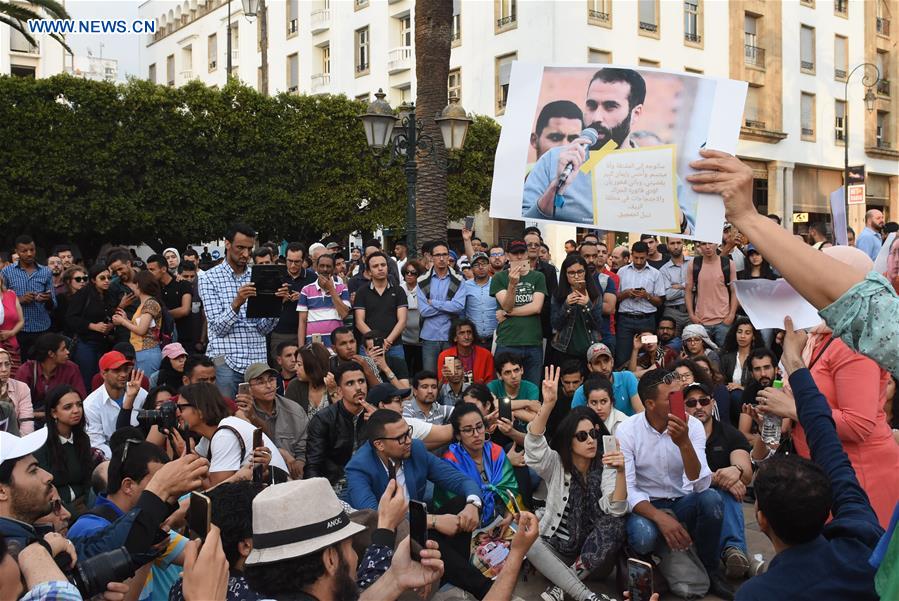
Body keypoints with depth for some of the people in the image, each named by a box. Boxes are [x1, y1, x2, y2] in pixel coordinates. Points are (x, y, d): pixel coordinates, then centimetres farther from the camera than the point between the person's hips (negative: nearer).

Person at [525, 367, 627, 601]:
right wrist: (548, 404, -40)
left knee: (614, 523, -30)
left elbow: (616, 510, -19)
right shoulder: (555, 464, -4)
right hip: (556, 550, 0)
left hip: (592, 554, 0)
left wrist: (621, 472, -36)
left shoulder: (605, 468, -3)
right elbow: (534, 445, -25)